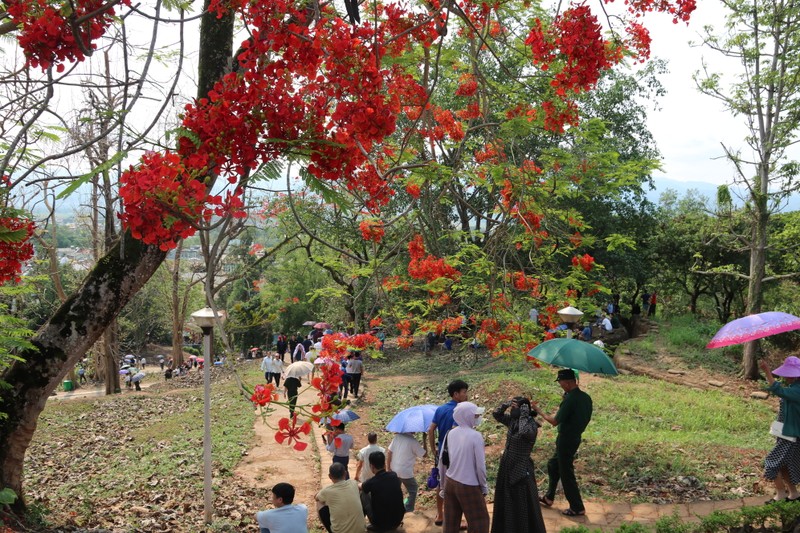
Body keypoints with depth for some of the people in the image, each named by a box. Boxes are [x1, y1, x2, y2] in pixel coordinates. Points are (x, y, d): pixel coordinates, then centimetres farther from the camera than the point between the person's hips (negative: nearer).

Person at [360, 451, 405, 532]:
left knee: (363, 494, 13)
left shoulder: (372, 482, -17)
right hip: (398, 520, 4)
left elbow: (359, 487, 8)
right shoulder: (394, 476, -6)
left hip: (380, 524, -4)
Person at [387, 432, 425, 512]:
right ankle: (409, 508, 24)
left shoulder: (397, 436, -4)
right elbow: (424, 454, -8)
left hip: (394, 471, 5)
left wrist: (388, 468, 2)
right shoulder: (413, 441, -18)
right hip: (406, 472, -5)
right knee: (413, 490, 20)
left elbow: (389, 452, -4)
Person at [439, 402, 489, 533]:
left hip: (450, 482, 6)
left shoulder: (451, 433, 0)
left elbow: (442, 459, 6)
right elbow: (480, 465, -14)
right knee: (479, 522, 9)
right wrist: (484, 487, 0)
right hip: (469, 486, -6)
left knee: (450, 522, 16)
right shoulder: (475, 436, -17)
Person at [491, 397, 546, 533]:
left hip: (521, 470, -8)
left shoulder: (531, 425, -22)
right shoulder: (512, 420, -1)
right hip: (507, 466, 8)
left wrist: (524, 413, -32)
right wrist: (507, 403, -6)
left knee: (522, 506, 5)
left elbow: (524, 432, -44)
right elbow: (496, 414, 9)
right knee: (505, 504, 22)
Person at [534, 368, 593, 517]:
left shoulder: (570, 399, -26)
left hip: (566, 441, -9)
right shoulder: (586, 397, 1)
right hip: (576, 437, 9)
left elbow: (555, 421, -22)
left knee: (566, 474, 5)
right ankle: (549, 497, 36)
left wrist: (539, 411, -12)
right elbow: (586, 418, 12)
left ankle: (577, 508, 15)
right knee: (553, 465, 23)